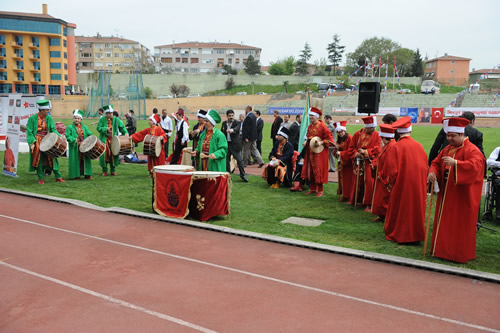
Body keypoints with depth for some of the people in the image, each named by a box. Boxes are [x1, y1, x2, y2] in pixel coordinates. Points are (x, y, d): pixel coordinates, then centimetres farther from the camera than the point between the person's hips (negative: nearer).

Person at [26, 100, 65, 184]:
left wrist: (59, 136, -16)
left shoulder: (49, 118, 3)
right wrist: (32, 143, -15)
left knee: (52, 159, 2)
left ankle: (58, 177, 7)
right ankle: (40, 179, 11)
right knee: (39, 161, 1)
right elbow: (29, 132, -6)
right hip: (37, 142, -3)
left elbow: (53, 129, 2)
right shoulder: (32, 118, -6)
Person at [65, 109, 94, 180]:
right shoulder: (70, 127, 3)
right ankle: (76, 175, 4)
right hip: (75, 148, -3)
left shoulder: (85, 127, 14)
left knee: (86, 159, 3)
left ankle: (87, 174, 10)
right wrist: (74, 140, -23)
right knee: (75, 160, -4)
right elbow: (67, 136, -7)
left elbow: (90, 134, 11)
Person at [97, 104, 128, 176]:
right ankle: (104, 171, 11)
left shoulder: (116, 119, 6)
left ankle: (113, 170, 13)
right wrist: (105, 128, -19)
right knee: (105, 155, -2)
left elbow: (122, 127, 8)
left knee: (114, 155, 0)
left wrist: (126, 132, -9)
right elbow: (98, 128, -3)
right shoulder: (102, 119, 2)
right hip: (104, 141, -1)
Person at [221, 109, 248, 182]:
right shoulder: (224, 123, 10)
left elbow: (237, 129, -27)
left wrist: (232, 130, -49)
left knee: (239, 160, -4)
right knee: (226, 160, 9)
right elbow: (222, 133, 16)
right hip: (226, 144, 4)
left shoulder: (237, 123, -5)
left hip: (235, 144, -4)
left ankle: (243, 175, 6)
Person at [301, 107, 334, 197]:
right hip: (310, 151, 7)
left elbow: (329, 138, -12)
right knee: (310, 170, 10)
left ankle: (320, 190, 7)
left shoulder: (322, 126, -12)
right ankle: (312, 188, 21)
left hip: (319, 152, -7)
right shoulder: (310, 126, 9)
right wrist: (306, 142, 6)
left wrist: (320, 143, -21)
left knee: (318, 170, -3)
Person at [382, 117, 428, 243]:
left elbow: (391, 168, -13)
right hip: (418, 185, 3)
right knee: (416, 208, 13)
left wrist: (389, 182, 2)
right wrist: (423, 182, 14)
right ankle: (416, 234, 21)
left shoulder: (396, 147, -14)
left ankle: (397, 234, 19)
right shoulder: (419, 146, -2)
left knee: (401, 209, 10)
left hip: (402, 184, -3)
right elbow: (425, 166, 4)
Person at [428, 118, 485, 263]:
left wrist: (455, 163, -39)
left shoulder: (472, 150, -12)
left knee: (460, 226, 1)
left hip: (462, 197, -7)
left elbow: (475, 166, -28)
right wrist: (432, 172, -8)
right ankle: (444, 249, 24)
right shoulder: (447, 149, 11)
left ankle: (460, 254, 13)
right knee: (444, 222, 12)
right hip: (446, 195, 7)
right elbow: (436, 162, 14)